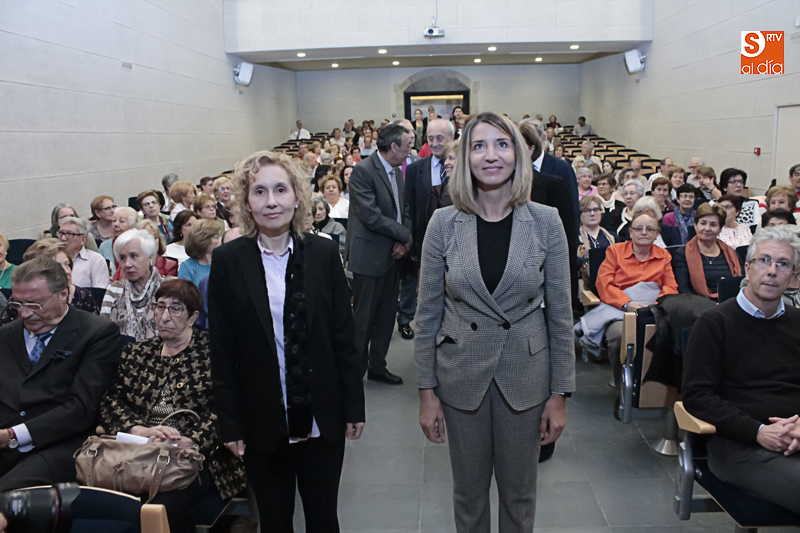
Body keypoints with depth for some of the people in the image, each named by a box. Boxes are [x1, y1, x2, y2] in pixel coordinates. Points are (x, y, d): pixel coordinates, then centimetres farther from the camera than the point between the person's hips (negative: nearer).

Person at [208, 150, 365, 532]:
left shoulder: (324, 254, -3)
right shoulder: (228, 261, -5)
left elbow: (344, 337, 0)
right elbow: (221, 350, -3)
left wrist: (354, 407, 1)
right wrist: (229, 423, -3)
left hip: (322, 418, 1)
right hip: (262, 423, 0)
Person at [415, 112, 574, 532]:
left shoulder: (546, 222, -7)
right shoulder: (444, 223, -7)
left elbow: (560, 313, -2)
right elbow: (427, 313, -3)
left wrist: (560, 393, -3)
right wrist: (426, 392, -3)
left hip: (525, 375, 0)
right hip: (461, 376, 0)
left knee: (519, 490, 18)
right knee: (468, 490, 18)